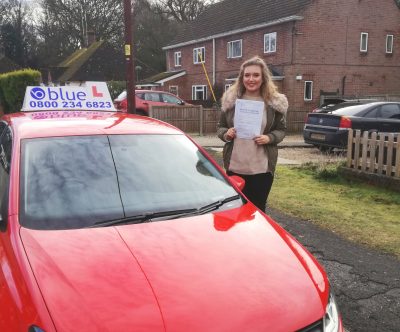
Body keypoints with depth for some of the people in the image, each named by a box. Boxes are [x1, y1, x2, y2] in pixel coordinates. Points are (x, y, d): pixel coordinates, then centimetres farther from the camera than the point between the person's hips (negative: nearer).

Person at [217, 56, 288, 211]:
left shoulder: (275, 101, -1)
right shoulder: (230, 99, 3)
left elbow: (281, 130, 6)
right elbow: (220, 127, 11)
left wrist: (269, 138, -15)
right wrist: (226, 134, -12)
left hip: (262, 169, -1)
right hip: (234, 167, 2)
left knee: (258, 209, 9)